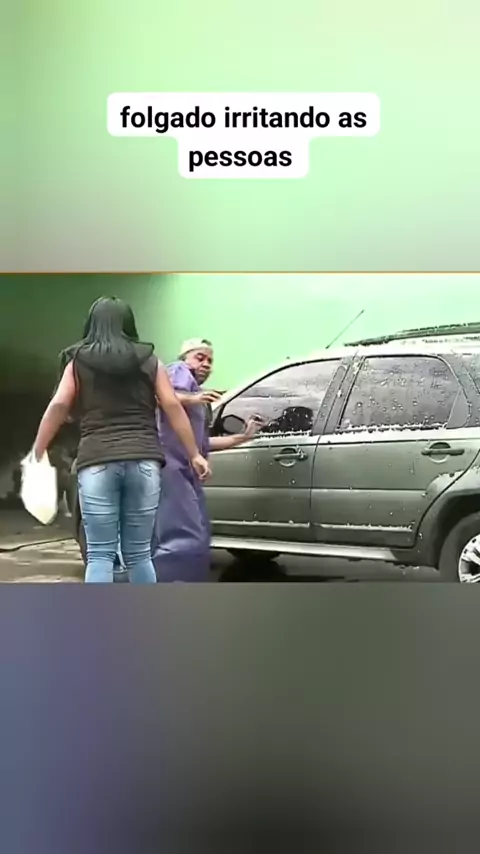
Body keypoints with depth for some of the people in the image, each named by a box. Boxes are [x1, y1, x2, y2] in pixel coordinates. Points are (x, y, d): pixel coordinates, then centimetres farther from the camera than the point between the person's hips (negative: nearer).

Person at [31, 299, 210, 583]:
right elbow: (173, 407, 8)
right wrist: (194, 454, 13)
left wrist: (37, 453, 4)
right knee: (139, 553, 10)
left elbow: (59, 405, 0)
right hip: (143, 461, 2)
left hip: (98, 462, -1)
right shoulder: (148, 360, 13)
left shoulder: (79, 361, 10)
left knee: (100, 555, 1)